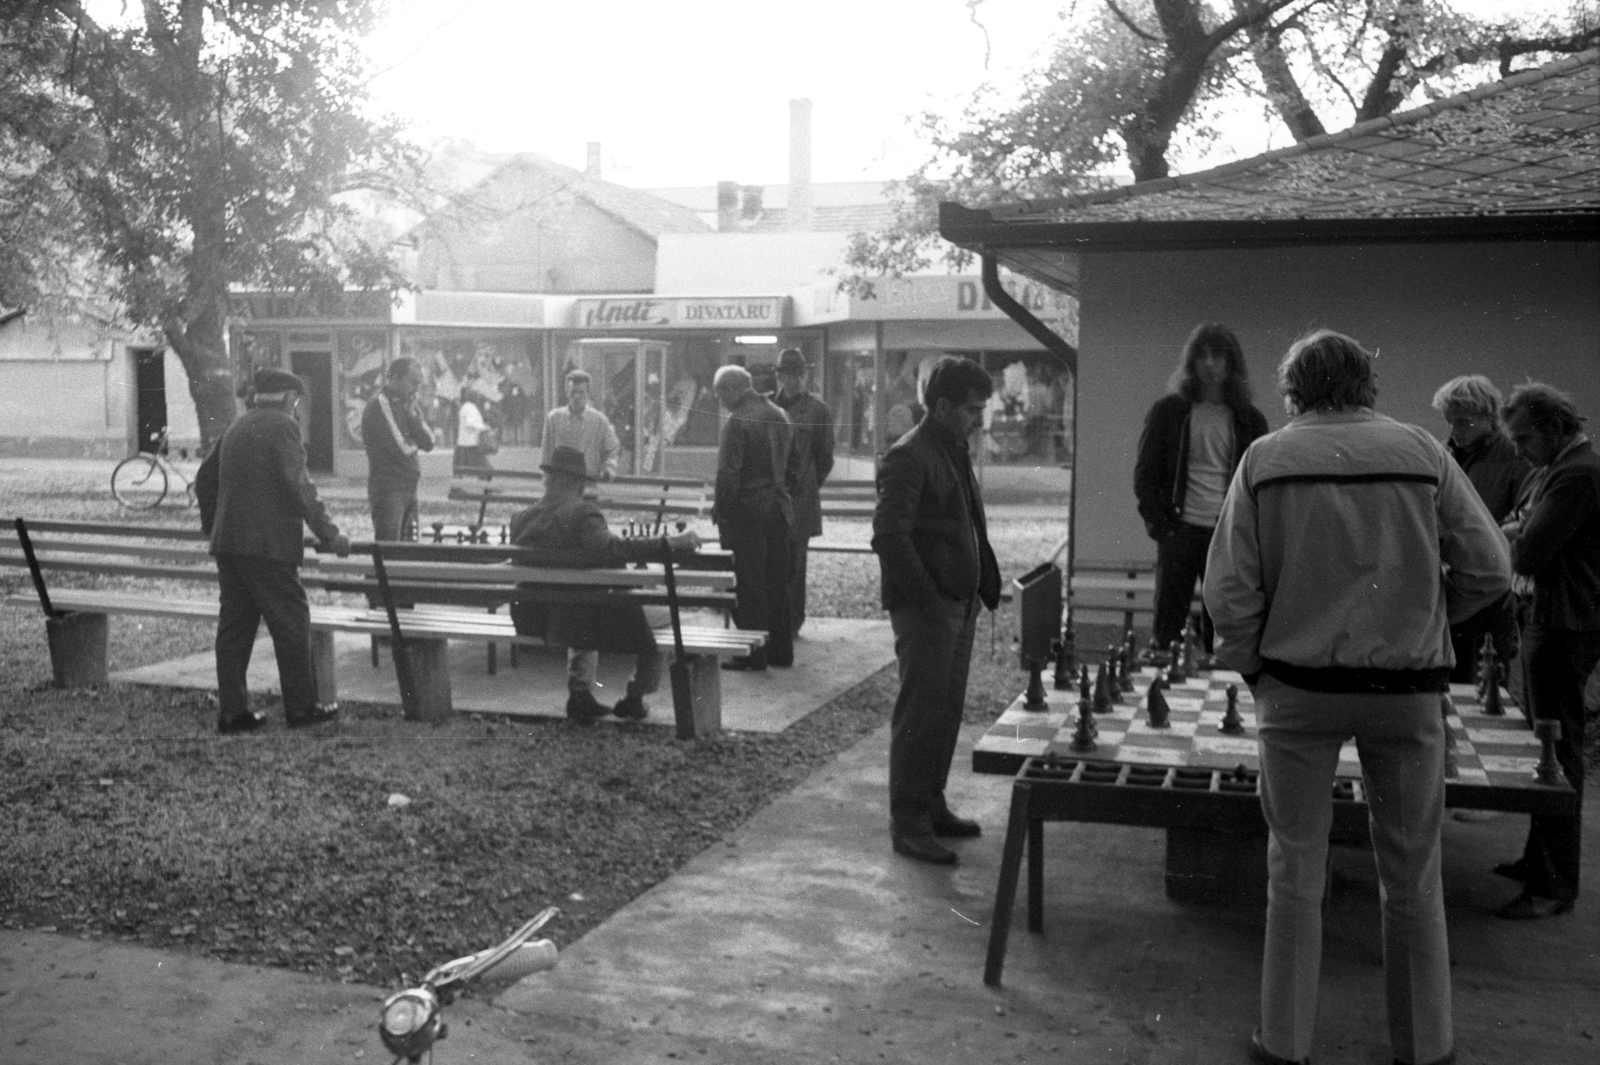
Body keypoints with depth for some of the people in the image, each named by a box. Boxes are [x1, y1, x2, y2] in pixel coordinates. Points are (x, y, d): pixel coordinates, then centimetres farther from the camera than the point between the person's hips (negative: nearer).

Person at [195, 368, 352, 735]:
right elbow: (298, 486, -16)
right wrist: (329, 534, -11)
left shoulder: (236, 428, 17)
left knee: (235, 623, 10)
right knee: (291, 622, 1)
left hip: (227, 542, 8)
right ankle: (301, 707, 7)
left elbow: (204, 479, 24)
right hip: (269, 543, -8)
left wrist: (212, 525, 35)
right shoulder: (283, 426, -7)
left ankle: (232, 711, 12)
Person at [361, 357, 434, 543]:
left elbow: (429, 444, 4)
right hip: (388, 490, -8)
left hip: (409, 488, 8)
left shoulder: (407, 404, 13)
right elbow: (400, 448, -19)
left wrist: (412, 415, -8)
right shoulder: (379, 405, -13)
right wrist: (415, 443, 3)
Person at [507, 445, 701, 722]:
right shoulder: (582, 514, -20)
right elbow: (611, 549, -37)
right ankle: (633, 700, 24)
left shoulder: (520, 518, -1)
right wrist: (671, 543, -40)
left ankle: (579, 694, 33)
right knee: (662, 611, 11)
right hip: (582, 618, -7)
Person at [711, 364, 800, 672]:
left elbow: (728, 473, -18)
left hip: (747, 511, -8)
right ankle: (780, 650, 19)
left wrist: (720, 511, -10)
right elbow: (794, 465, 16)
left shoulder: (738, 421, -14)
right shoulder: (780, 417, 11)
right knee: (777, 582, 13)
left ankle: (753, 655, 1)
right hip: (779, 510, 8)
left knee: (748, 586, -1)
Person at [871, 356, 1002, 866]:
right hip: (924, 609, -9)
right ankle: (908, 824, 3)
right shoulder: (908, 457, -14)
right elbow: (889, 534, -21)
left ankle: (931, 806, 26)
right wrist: (927, 596, -20)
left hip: (959, 604, 9)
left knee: (947, 711, 14)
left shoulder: (956, 452, 16)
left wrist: (987, 583, 13)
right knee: (921, 713, -5)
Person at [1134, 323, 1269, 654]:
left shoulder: (1249, 419, 9)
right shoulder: (1169, 411, 5)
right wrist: (1159, 524, -5)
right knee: (1166, 627, -1)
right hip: (1180, 531, -1)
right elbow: (1145, 472, 4)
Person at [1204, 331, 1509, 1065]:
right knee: (1413, 877, 14)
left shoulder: (1265, 459, -3)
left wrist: (1252, 668, 5)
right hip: (1408, 687, 1)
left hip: (1298, 685, -1)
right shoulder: (1422, 452, 0)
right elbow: (1489, 571, -3)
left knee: (1295, 871, 10)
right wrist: (1423, 616, 12)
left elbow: (1229, 590, -8)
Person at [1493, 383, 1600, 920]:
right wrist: (1520, 531, -2)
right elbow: (1519, 536, 19)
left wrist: (1515, 535, -2)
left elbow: (1528, 553, -23)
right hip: (1545, 619, 10)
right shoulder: (1552, 470, 14)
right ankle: (1540, 859, 29)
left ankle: (1555, 886, 2)